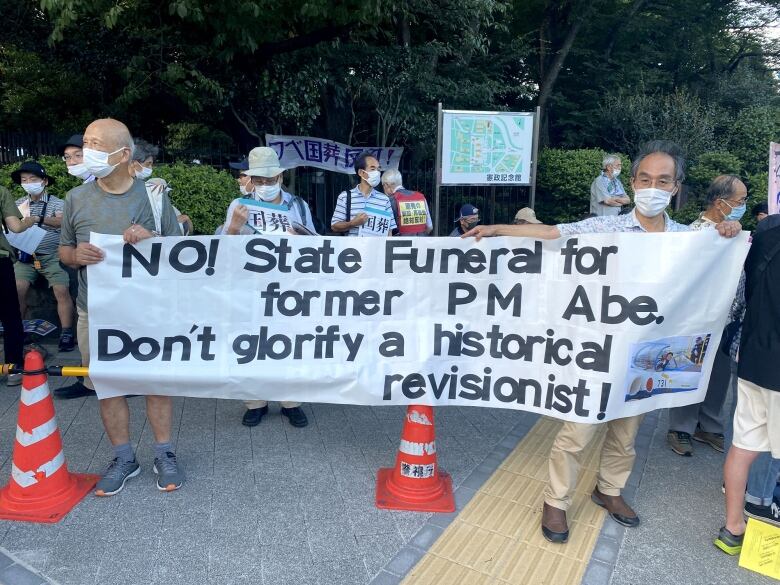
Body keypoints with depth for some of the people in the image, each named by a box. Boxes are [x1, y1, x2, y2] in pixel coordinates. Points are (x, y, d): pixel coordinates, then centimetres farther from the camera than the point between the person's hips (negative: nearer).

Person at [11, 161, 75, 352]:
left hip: (52, 256, -3)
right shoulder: (19, 203, 14)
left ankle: (67, 333, -12)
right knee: (17, 289, -12)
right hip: (26, 256, 3)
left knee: (61, 290, -18)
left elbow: (62, 221, -19)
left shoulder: (56, 203, 1)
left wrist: (39, 219, -36)